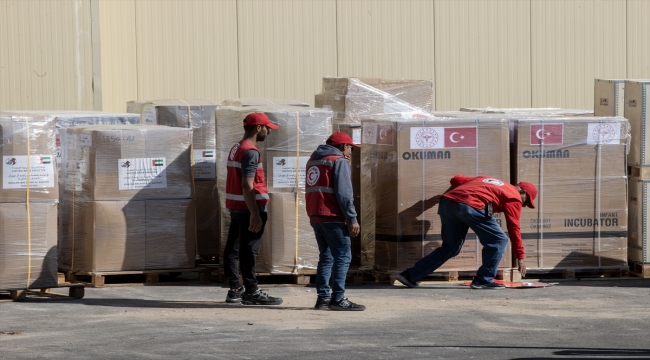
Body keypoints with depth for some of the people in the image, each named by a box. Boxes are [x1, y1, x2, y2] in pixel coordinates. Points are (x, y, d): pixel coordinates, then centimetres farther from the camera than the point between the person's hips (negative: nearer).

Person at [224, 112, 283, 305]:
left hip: (235, 207, 10)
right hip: (249, 208, -10)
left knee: (233, 248, 9)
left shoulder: (236, 149, 15)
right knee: (248, 250, -7)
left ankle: (235, 289, 14)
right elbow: (247, 185, -22)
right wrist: (255, 214, -24)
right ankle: (251, 292, -5)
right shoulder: (250, 152, -16)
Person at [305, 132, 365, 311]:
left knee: (326, 256, 14)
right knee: (342, 256, -7)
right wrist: (352, 218, -15)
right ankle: (338, 299, -13)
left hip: (315, 216, 8)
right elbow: (343, 192, -15)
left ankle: (323, 297, 9)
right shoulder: (339, 161, -7)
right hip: (332, 217, -8)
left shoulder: (313, 161, 18)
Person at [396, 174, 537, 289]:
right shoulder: (514, 197, 15)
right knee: (498, 240, 7)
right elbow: (514, 228, 11)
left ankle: (410, 275, 18)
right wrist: (520, 257, 15)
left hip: (447, 202, 8)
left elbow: (456, 179, 29)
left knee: (450, 247, 20)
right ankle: (484, 280, 4)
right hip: (470, 206, -8)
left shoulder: (486, 180, 35)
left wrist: (445, 195, 43)